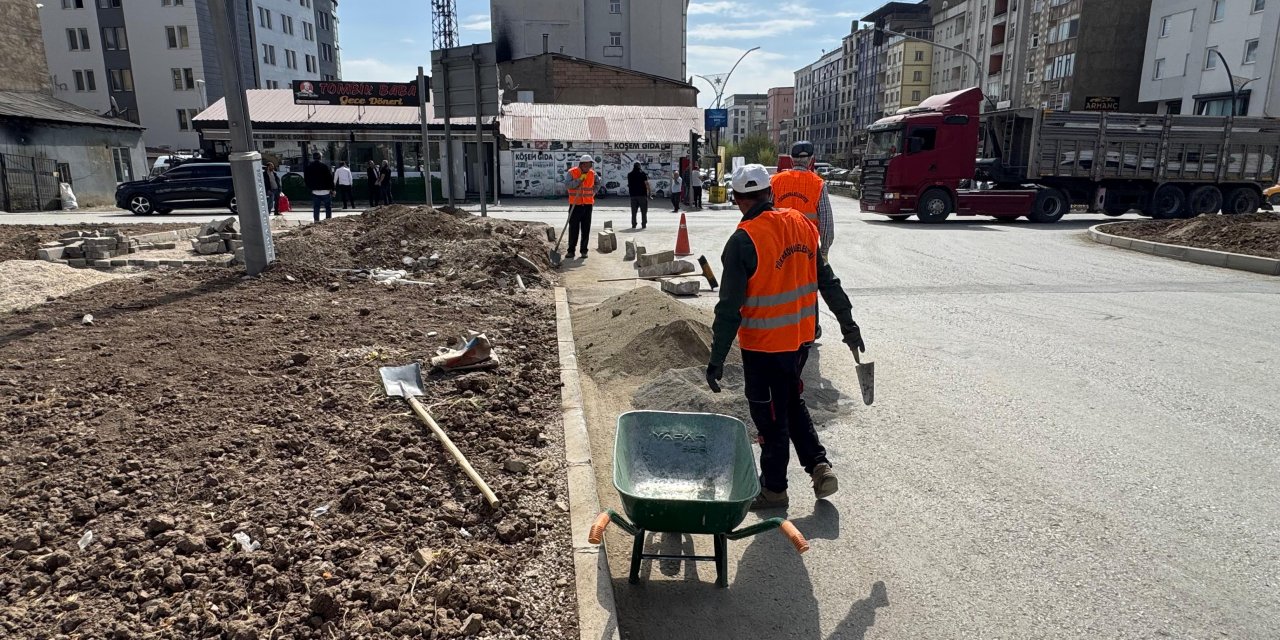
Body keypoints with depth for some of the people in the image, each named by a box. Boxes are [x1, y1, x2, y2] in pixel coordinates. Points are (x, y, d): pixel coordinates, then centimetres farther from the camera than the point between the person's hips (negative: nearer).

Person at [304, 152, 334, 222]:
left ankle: (316, 221, 6)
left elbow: (306, 180, 9)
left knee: (316, 209, 8)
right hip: (325, 191, -3)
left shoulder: (308, 168, 4)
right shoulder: (325, 166, -7)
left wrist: (310, 188, 19)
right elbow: (330, 179, -7)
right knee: (328, 208, 6)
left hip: (315, 192, 3)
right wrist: (332, 189, 0)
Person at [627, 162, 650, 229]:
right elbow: (646, 184, -9)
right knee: (643, 211, 2)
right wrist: (649, 192, -6)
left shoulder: (629, 175, 7)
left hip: (633, 194, 3)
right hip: (642, 194, -3)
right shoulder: (643, 173, -5)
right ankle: (644, 224, -1)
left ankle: (633, 224, 6)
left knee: (633, 211, 8)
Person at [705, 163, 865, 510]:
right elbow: (827, 281, 8)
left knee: (771, 417, 8)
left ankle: (774, 488, 22)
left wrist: (717, 359, -14)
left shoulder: (744, 240, -18)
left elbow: (730, 307, -19)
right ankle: (820, 465, 19)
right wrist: (848, 325, 17)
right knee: (793, 404, 24)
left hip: (763, 346, -6)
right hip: (801, 338, 6)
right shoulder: (802, 224, 1)